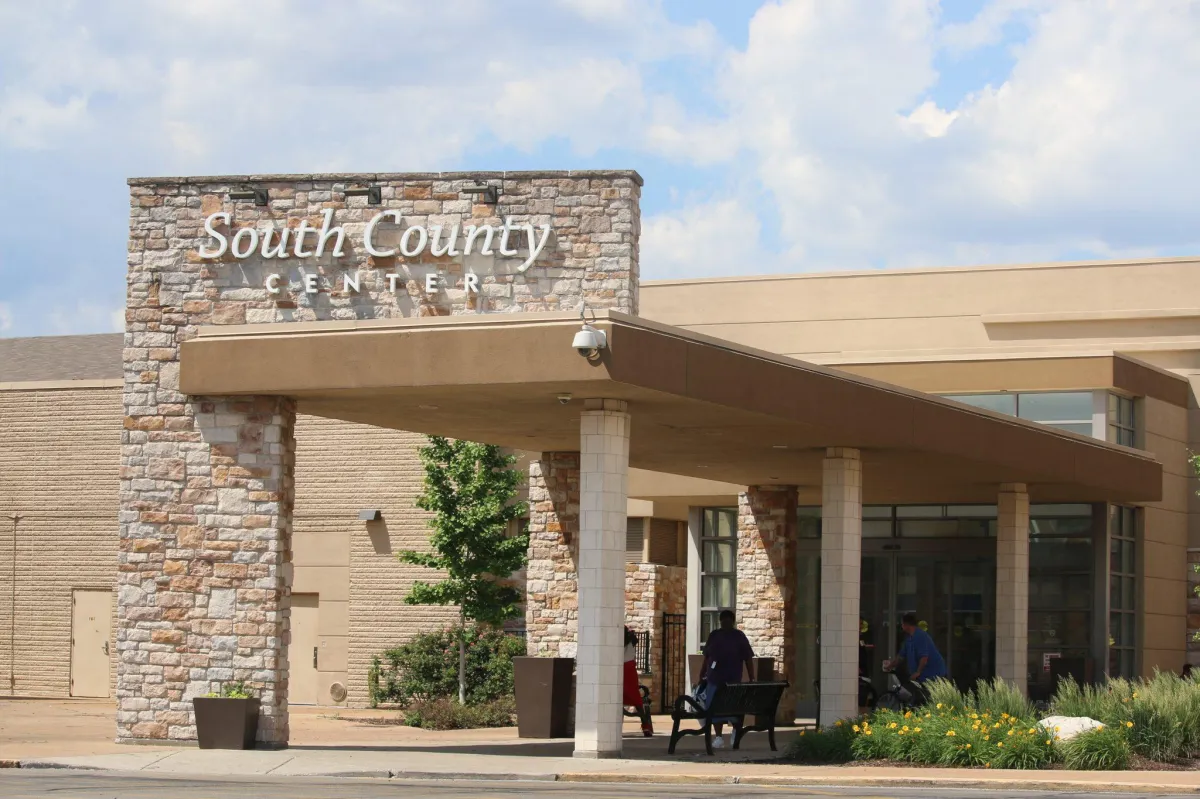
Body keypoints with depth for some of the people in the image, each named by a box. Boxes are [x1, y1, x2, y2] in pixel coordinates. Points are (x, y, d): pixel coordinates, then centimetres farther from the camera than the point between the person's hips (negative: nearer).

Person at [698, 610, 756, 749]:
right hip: (714, 680, 3)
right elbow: (707, 657, 16)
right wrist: (702, 676, 15)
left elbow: (748, 659, 0)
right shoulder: (714, 635, 9)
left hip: (733, 680, -3)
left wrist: (752, 680, -5)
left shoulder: (739, 637, 1)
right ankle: (718, 737, 9)